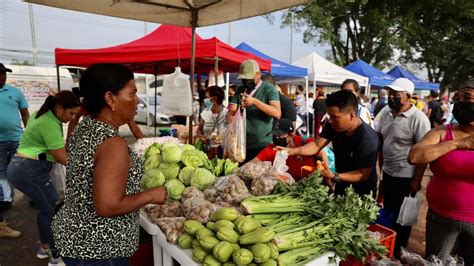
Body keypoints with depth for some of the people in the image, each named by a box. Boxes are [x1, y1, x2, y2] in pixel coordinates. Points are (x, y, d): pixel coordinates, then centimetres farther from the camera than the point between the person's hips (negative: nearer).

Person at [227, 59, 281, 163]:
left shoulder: (269, 89, -5)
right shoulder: (240, 90, 9)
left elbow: (277, 114, -18)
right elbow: (231, 112, 3)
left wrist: (255, 101, -25)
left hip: (263, 145, -4)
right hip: (243, 144, 4)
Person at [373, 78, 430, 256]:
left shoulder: (418, 118, -18)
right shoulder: (385, 112, 1)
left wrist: (417, 180, -15)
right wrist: (380, 166, 8)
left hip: (406, 177, -6)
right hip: (387, 173, 6)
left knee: (402, 216, 11)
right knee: (388, 212, 21)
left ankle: (399, 250, 31)